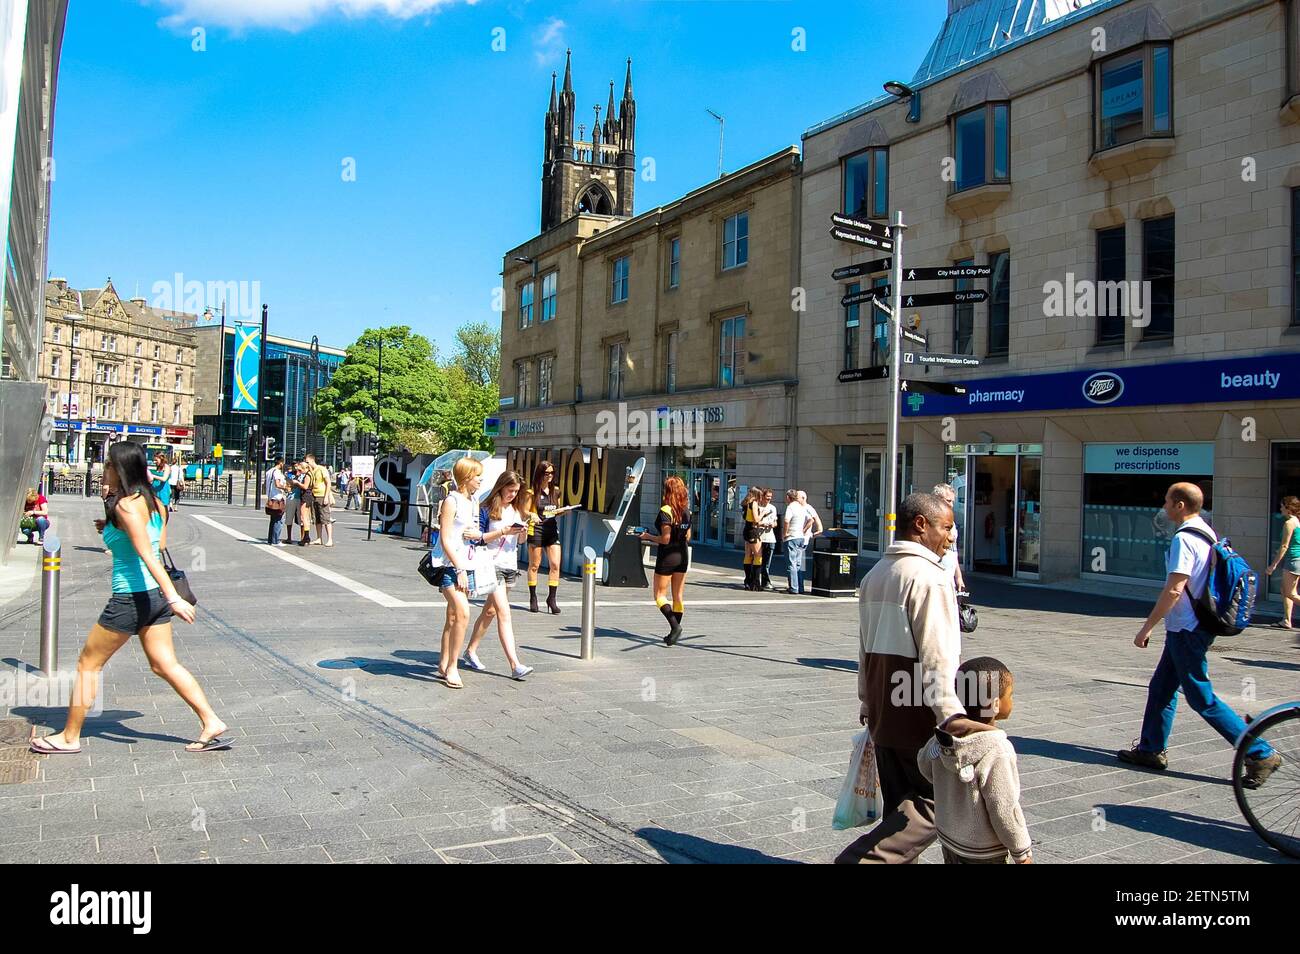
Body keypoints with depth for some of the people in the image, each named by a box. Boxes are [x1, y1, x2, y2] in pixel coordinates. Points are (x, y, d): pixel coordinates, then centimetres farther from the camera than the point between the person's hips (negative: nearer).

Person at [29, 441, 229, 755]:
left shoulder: (125, 505, -16)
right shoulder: (153, 502, 8)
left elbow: (148, 555, -24)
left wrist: (173, 597, -29)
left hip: (131, 597, -8)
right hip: (154, 594, 8)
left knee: (88, 663, 9)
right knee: (164, 664, 12)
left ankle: (69, 737, 22)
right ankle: (211, 722, 7)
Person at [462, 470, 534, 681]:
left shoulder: (515, 511, 14)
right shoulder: (487, 509, -6)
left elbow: (521, 541, 19)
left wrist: (523, 531, -3)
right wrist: (503, 531, -18)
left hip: (511, 566, 7)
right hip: (492, 565, -7)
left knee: (490, 611, 14)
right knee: (504, 613, -14)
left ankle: (470, 653, 28)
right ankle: (515, 665, -19)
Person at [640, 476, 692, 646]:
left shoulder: (665, 511, -16)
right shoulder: (686, 512, 5)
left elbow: (665, 539, -19)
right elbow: (688, 537, 10)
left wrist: (648, 536, -5)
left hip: (667, 557, -6)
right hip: (682, 555, 6)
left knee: (660, 595, 5)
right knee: (678, 596, 11)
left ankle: (675, 625, -12)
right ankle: (675, 633, 15)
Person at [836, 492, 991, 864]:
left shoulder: (875, 575, 14)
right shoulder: (929, 576, -13)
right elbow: (937, 653, -25)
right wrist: (951, 713, -31)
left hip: (882, 714, 9)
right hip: (918, 718, -9)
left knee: (900, 804, 16)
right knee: (937, 800, -1)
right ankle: (864, 859, -12)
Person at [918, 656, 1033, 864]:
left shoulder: (945, 736, -8)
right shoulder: (996, 752, -29)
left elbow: (925, 765, 9)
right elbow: (1004, 810, -23)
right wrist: (1023, 853, -9)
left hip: (949, 837, 7)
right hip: (983, 854, -7)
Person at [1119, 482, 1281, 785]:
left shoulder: (1184, 539, -20)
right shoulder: (1207, 533, 11)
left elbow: (1174, 590, -24)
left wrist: (1146, 627, -17)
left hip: (1186, 630, -10)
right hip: (1196, 626, 10)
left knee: (1202, 699, -2)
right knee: (1161, 688, 15)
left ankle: (1261, 754, 3)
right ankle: (1152, 750, 22)